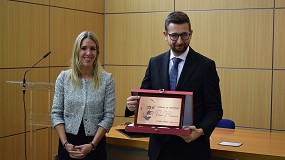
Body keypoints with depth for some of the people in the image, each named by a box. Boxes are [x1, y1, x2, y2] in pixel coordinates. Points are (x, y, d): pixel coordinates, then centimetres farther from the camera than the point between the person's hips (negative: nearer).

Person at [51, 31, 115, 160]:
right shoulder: (63, 77, -1)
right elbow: (56, 113, -1)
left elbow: (109, 116, -7)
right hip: (68, 142, 1)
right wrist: (65, 143, -10)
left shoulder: (106, 79, -5)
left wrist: (92, 145, -14)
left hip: (95, 142, -1)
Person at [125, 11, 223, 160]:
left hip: (192, 147, -3)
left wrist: (201, 131, -24)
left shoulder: (205, 65, -6)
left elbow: (215, 109, -6)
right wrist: (133, 104, -15)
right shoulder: (155, 63, 4)